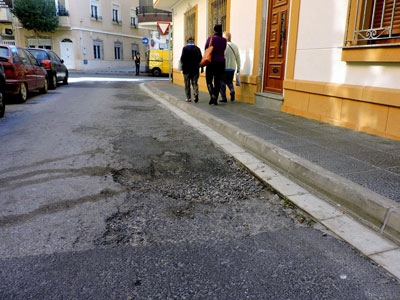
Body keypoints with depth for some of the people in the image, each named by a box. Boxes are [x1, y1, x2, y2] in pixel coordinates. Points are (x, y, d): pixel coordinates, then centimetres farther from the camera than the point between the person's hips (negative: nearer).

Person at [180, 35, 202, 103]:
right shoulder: (197, 48, 2)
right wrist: (201, 67, 11)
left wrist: (183, 65, 10)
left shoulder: (185, 48, -8)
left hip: (187, 69, -2)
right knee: (194, 82, 9)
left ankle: (189, 98, 9)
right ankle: (196, 93, -16)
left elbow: (182, 58, -9)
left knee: (187, 84, 7)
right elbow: (200, 58, 3)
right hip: (195, 69, 2)